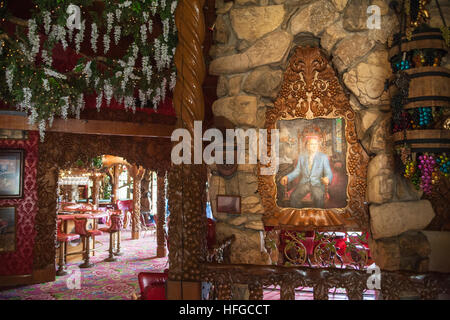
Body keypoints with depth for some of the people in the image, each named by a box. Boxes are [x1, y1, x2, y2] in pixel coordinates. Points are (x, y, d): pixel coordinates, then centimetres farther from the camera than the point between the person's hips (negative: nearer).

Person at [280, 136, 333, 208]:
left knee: (318, 197, -34)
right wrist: (287, 177, -10)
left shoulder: (323, 157, 5)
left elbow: (329, 173, -1)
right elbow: (297, 171, 9)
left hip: (317, 184, -2)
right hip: (304, 183, 2)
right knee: (293, 196, -27)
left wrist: (327, 179, -26)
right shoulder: (301, 157, 12)